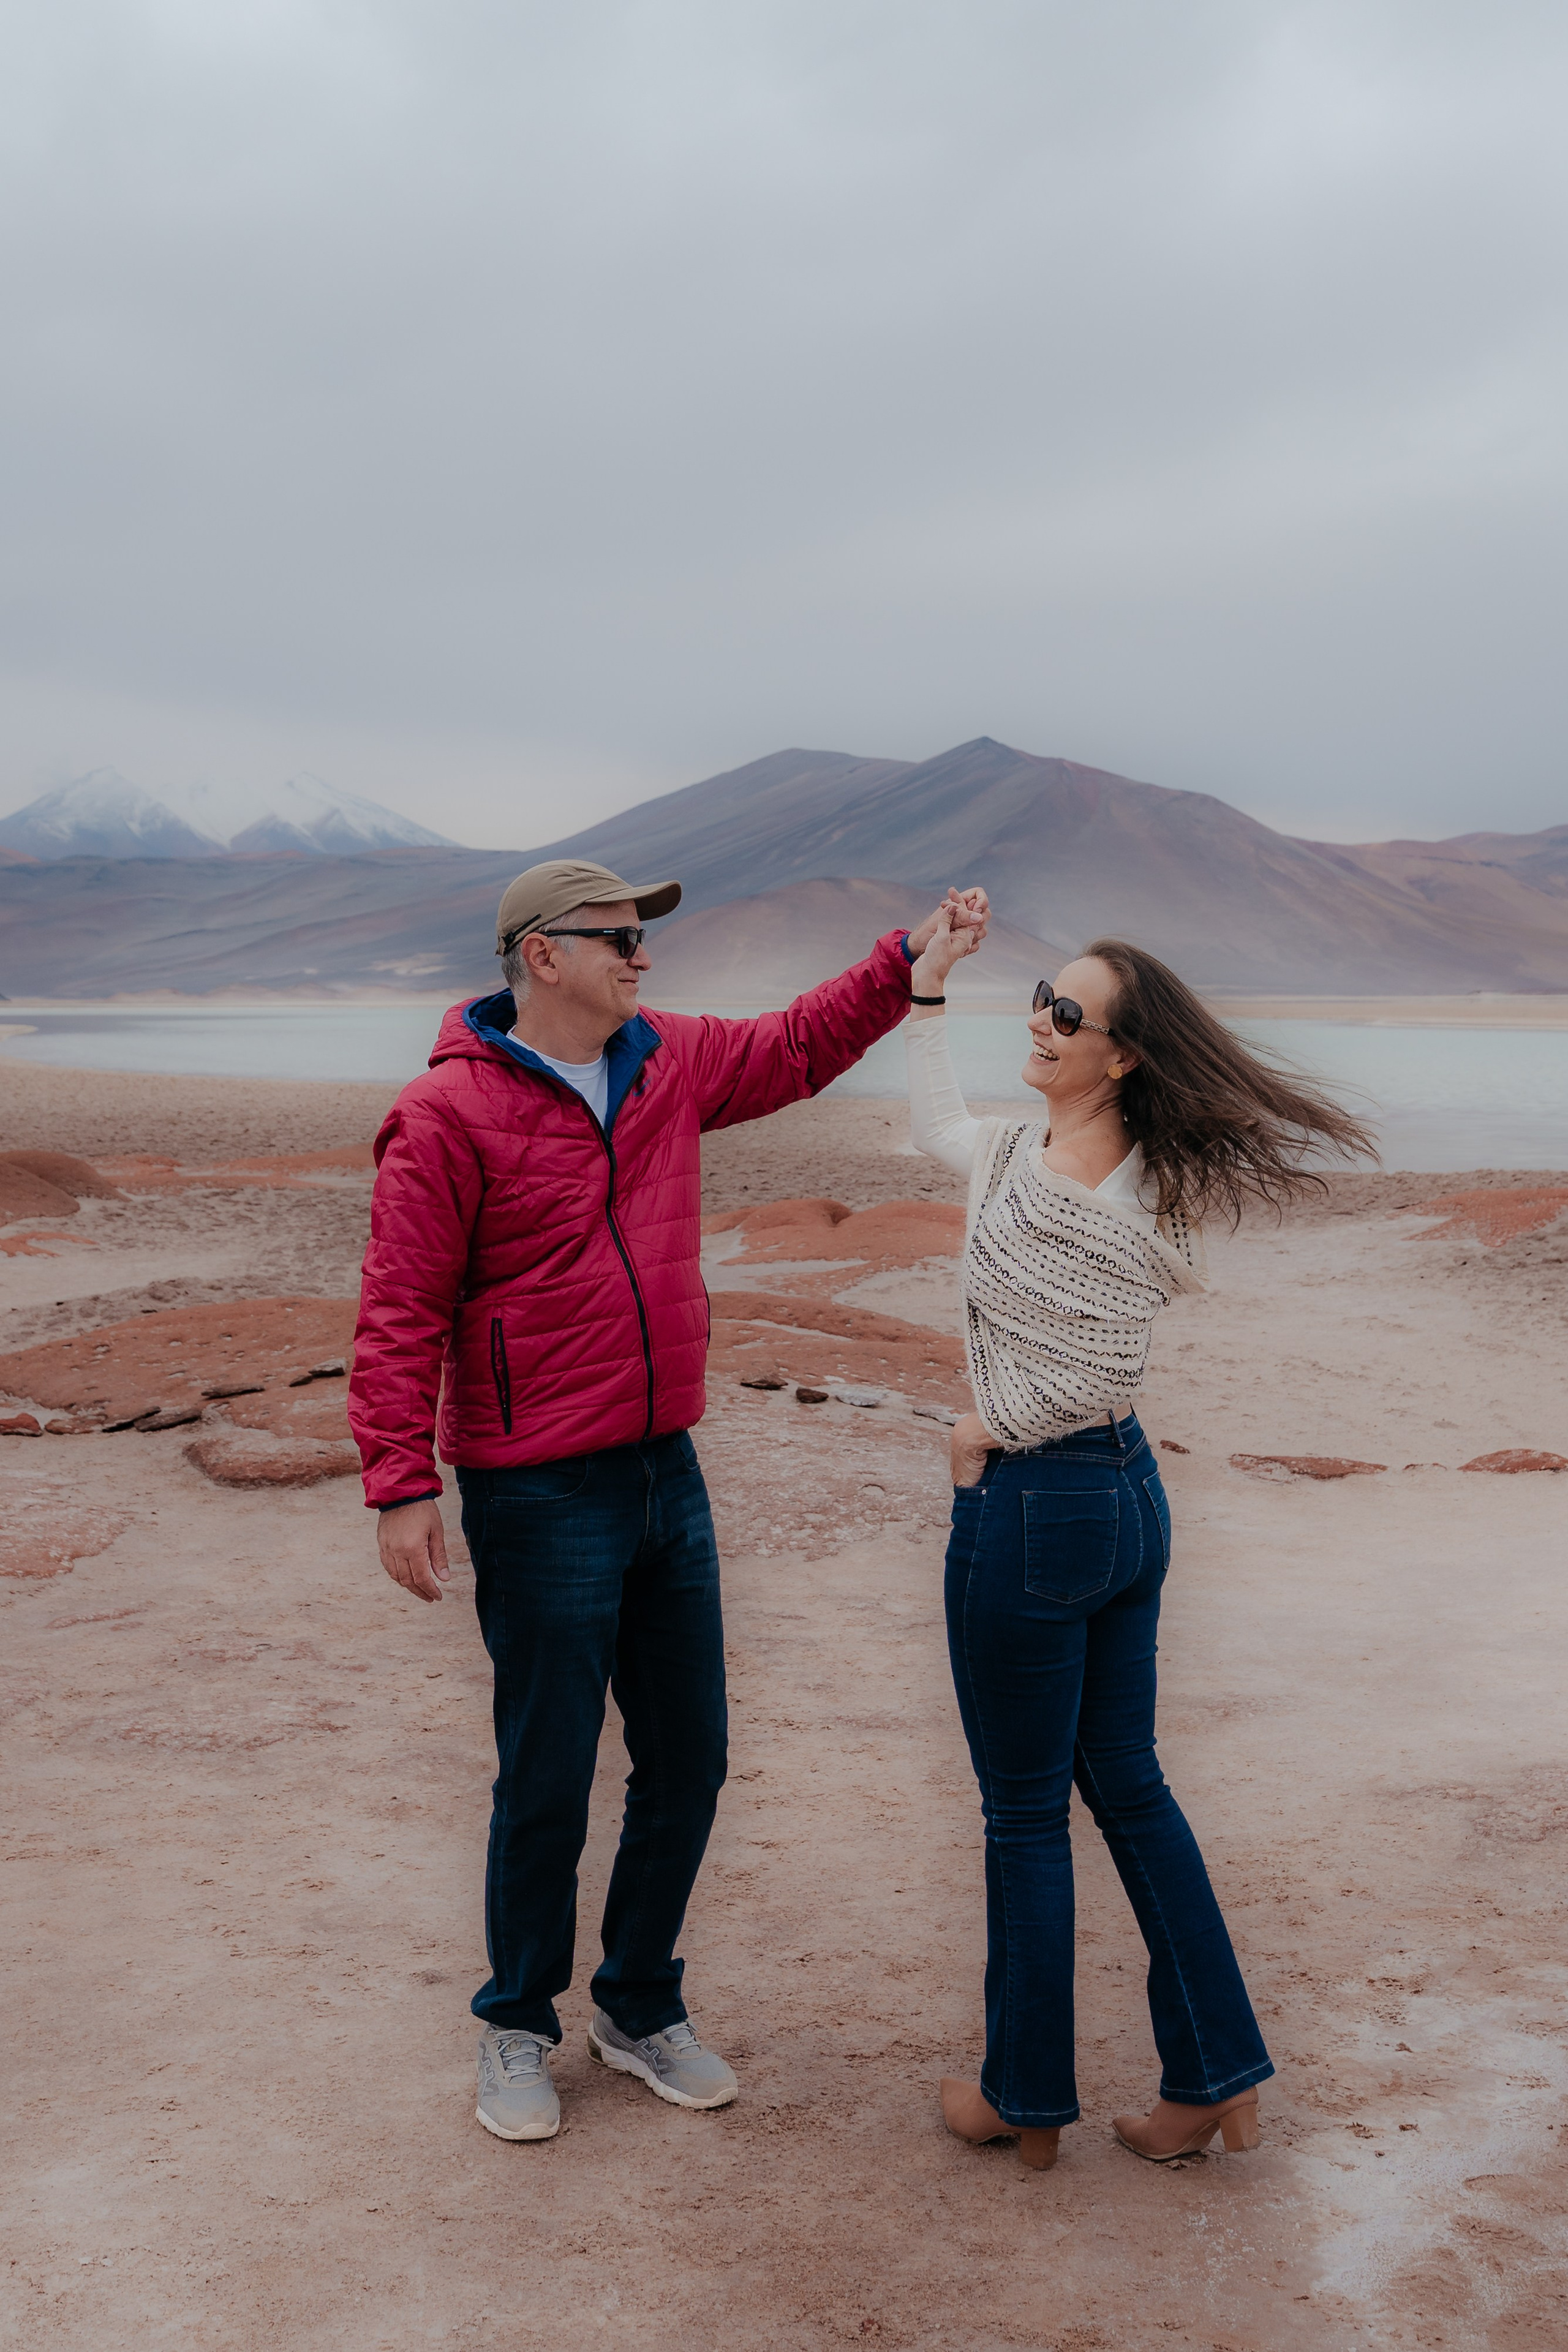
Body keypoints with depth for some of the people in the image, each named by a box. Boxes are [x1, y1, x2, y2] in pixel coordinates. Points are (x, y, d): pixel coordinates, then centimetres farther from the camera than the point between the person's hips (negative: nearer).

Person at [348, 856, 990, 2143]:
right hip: (541, 1502, -7)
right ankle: (518, 2026, 28)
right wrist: (401, 1485, -18)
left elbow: (800, 1046, 24)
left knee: (687, 1763, 13)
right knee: (548, 1782, 4)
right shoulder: (451, 1112, -13)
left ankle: (641, 2010, 33)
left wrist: (911, 953, 16)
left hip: (668, 1474, 7)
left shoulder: (669, 1061, 7)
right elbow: (400, 1314, -13)